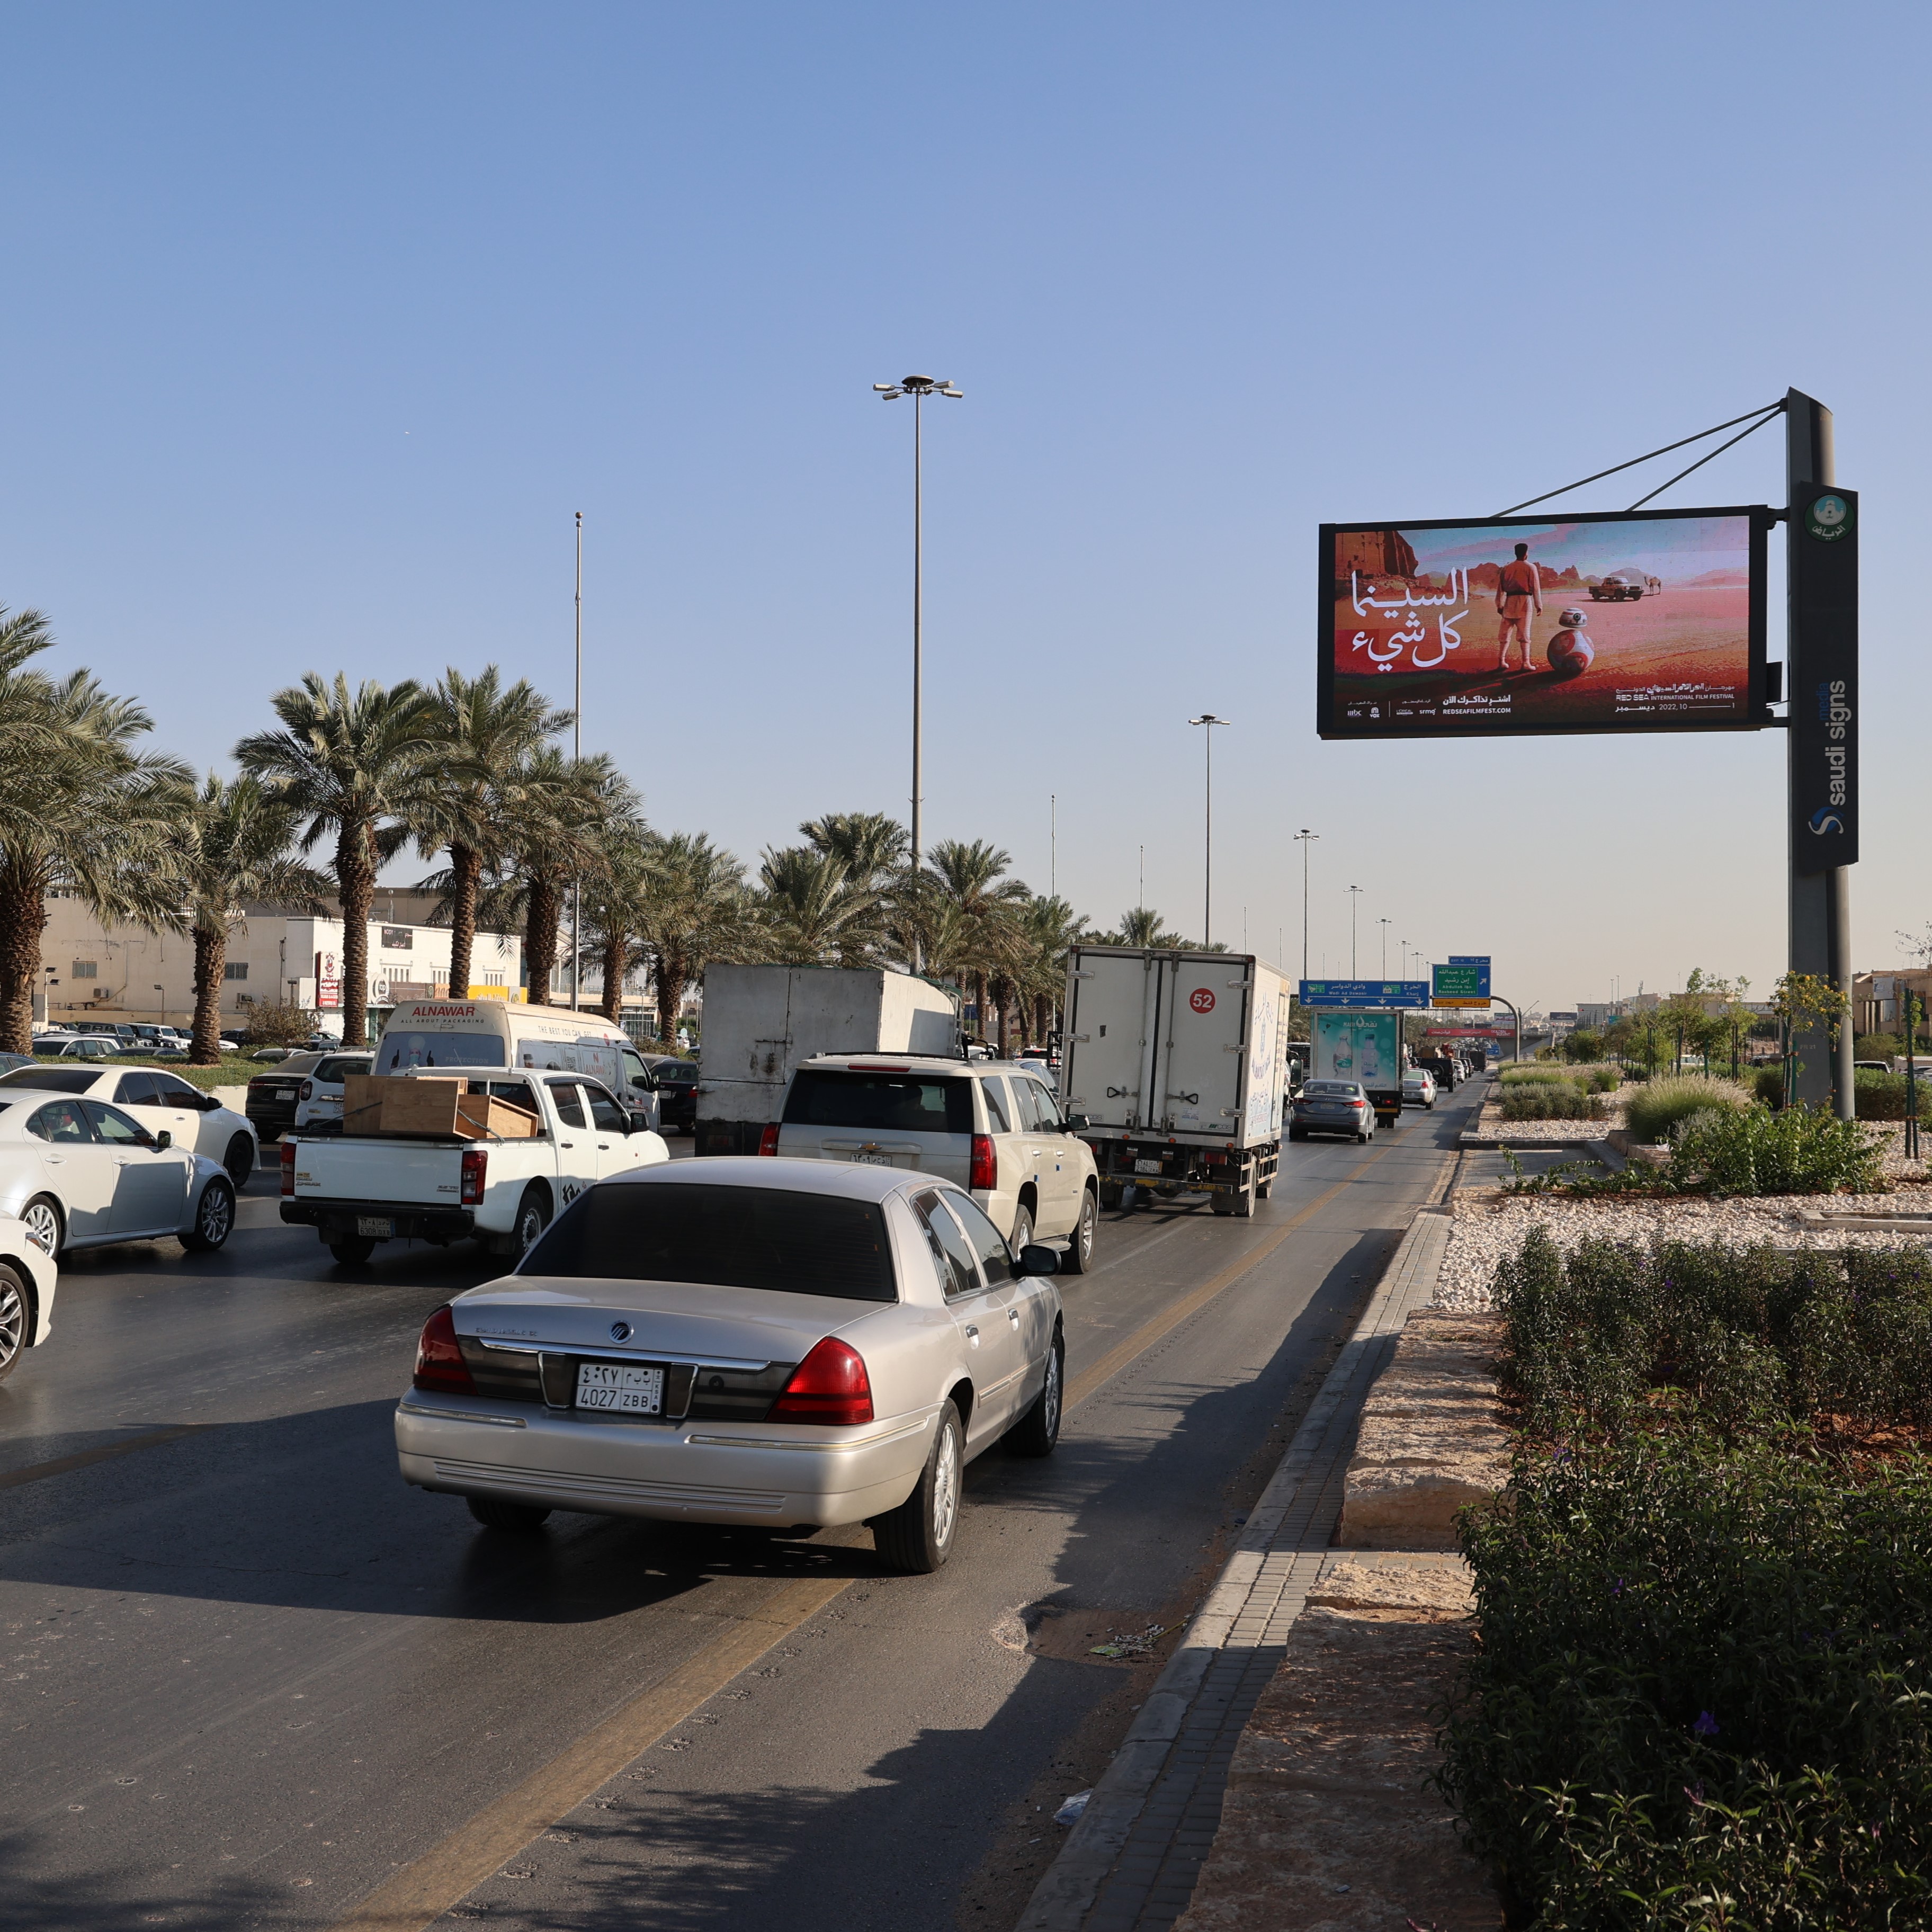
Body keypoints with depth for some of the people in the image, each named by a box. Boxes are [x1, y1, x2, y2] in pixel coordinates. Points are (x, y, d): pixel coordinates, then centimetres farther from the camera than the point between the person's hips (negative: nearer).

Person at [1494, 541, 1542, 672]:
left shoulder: (1507, 568, 10)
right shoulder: (1531, 568, 0)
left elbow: (1500, 587, 9)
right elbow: (1536, 588, -2)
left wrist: (1499, 605, 15)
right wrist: (1539, 605, 4)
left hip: (1510, 602, 3)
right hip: (1525, 601, -3)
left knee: (1505, 632, 7)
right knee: (1524, 633, -1)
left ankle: (1501, 661, 2)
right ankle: (1526, 663, -3)